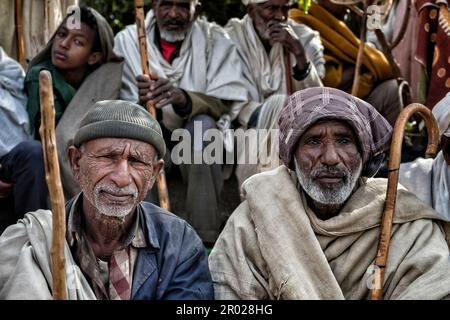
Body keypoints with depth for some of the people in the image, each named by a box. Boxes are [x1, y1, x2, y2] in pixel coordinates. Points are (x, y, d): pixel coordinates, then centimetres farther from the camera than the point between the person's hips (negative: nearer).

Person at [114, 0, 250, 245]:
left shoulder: (215, 40, -6)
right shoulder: (128, 39, -2)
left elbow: (227, 103, -17)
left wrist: (184, 99, -37)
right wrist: (142, 103, -30)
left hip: (200, 142, -1)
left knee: (201, 124, -32)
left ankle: (204, 234, -31)